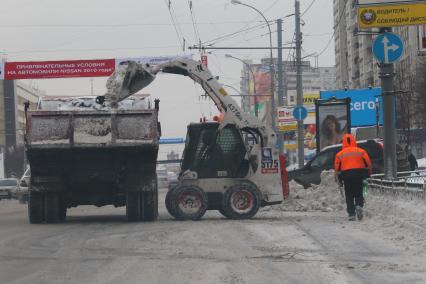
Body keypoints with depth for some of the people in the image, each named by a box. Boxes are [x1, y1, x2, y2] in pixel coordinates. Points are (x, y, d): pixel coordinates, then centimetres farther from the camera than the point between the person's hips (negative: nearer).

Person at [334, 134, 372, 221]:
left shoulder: (340, 154, 7)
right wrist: (368, 173, 15)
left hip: (346, 175, 0)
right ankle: (359, 206, -20)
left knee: (349, 196, 7)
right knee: (359, 194, 9)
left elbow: (336, 167, 5)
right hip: (359, 174, 0)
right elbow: (368, 162, 3)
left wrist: (339, 179, 14)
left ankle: (351, 214, -1)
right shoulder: (360, 151, 6)